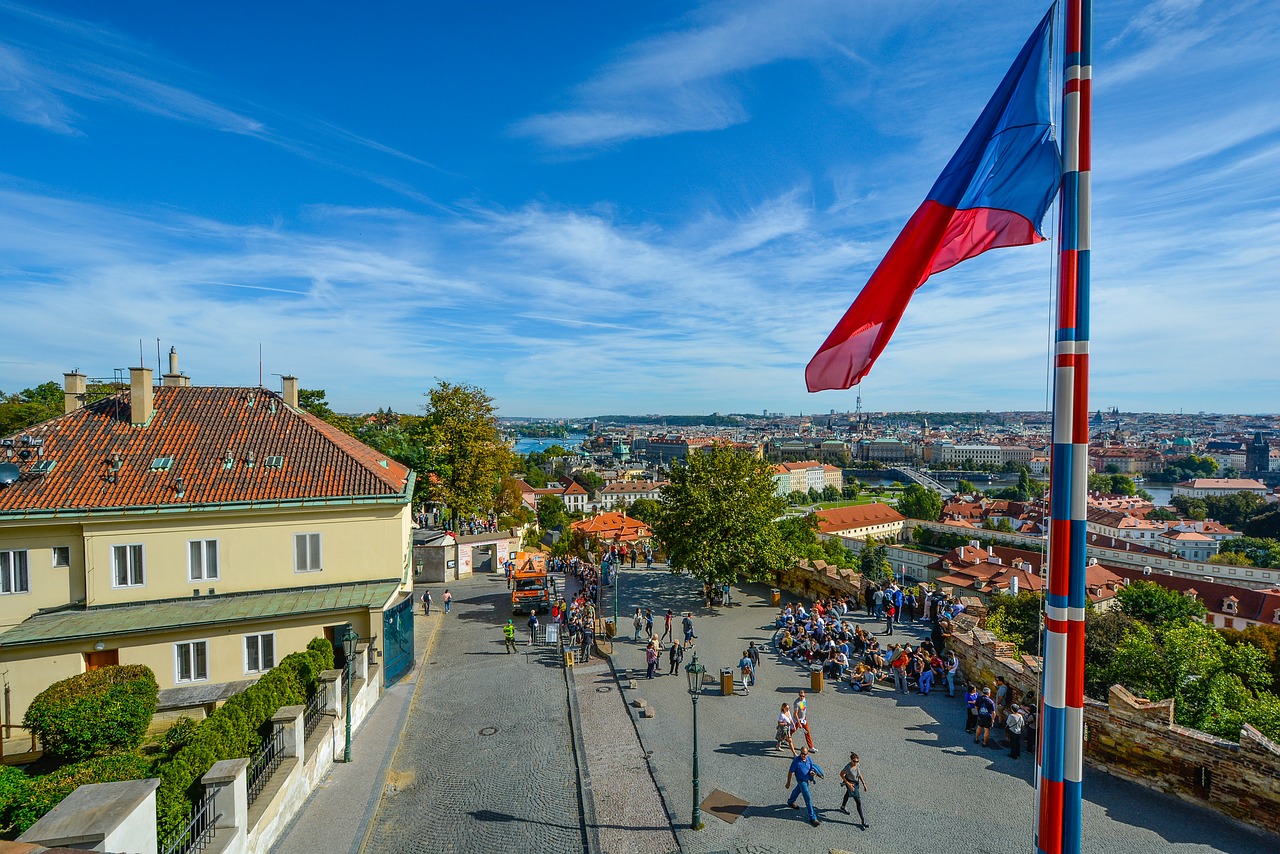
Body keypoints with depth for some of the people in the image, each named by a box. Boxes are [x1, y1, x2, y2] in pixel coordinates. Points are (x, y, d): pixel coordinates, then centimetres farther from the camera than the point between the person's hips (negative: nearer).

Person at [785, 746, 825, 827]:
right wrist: (788, 783, -12)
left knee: (798, 790, 29)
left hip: (807, 779, 6)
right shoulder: (796, 761, -30)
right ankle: (812, 818, 4)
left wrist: (813, 772, -21)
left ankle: (790, 801, 56)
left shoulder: (809, 759, -15)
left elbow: (812, 767, 3)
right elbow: (790, 772, -20)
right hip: (801, 781, -6)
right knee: (808, 798, -6)